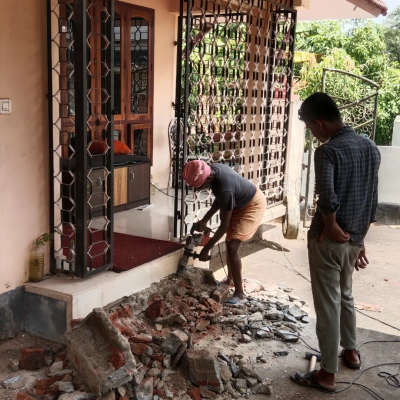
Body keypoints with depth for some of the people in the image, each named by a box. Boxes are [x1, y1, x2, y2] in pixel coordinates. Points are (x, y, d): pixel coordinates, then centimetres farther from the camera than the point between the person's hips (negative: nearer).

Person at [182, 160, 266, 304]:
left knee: (232, 247, -17)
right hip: (239, 202, 9)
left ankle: (239, 292, -8)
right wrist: (204, 220, 0)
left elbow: (224, 225, -30)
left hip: (253, 206, -9)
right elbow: (219, 200, 4)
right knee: (229, 242, 17)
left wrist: (206, 248, -23)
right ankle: (230, 279, 37)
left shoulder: (224, 189, -39)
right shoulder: (212, 169, -15)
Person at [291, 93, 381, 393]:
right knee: (345, 295, 26)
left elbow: (327, 198, -33)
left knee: (327, 305, 2)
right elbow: (373, 202, 11)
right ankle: (351, 351, 42)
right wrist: (360, 238, 16)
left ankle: (328, 374, 13)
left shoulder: (328, 151, -18)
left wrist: (332, 228, -16)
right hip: (355, 239, 8)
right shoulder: (371, 148, 6)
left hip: (329, 240, -8)